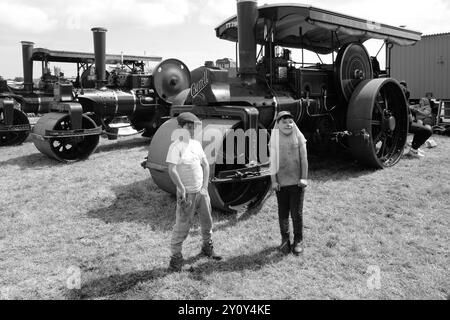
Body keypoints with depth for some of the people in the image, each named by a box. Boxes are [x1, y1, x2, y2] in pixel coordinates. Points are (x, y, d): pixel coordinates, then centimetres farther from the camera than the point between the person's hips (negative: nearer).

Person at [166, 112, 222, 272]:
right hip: (187, 193, -7)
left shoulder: (196, 144, 8)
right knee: (182, 225, -2)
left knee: (207, 221, 16)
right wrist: (182, 190, -19)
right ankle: (176, 256, 11)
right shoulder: (176, 146, -14)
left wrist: (205, 187, 5)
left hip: (201, 191, 7)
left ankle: (207, 247, 37)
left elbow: (205, 165, 12)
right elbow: (172, 170, -21)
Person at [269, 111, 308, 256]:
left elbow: (304, 158, 1)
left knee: (297, 213, 4)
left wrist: (304, 178, -3)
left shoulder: (299, 137, -1)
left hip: (296, 182, -1)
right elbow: (272, 161, 2)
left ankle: (298, 240, 20)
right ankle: (285, 239, 25)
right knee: (283, 213, 9)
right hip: (281, 183, 1)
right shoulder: (275, 139, 0)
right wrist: (273, 181, 0)